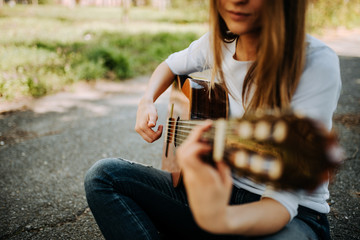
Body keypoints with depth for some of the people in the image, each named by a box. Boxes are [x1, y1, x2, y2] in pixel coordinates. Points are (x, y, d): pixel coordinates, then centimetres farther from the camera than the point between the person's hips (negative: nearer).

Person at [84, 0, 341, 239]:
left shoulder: (317, 65, -21)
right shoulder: (219, 42, -3)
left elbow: (284, 200, -27)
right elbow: (173, 64, 21)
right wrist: (147, 102, 0)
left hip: (293, 213, -5)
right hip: (222, 186, 6)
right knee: (103, 173, -11)